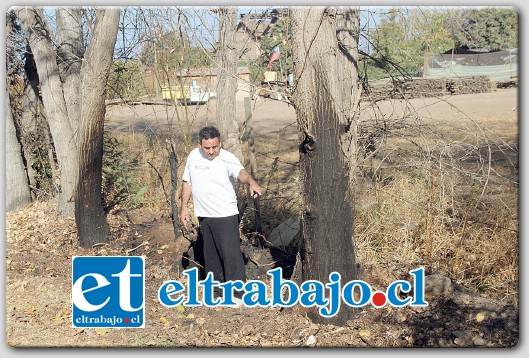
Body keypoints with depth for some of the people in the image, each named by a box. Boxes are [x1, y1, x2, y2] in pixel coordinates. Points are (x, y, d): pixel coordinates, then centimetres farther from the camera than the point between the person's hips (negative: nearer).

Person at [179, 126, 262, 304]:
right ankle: (216, 290, 31)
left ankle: (237, 293, 2)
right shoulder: (193, 156, 1)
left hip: (225, 215, -6)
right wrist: (184, 207, 10)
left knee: (231, 253, -8)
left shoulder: (228, 159, -17)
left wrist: (251, 182, -59)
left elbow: (240, 172, -38)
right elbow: (187, 182, 13)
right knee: (210, 254, 16)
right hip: (203, 215, 6)